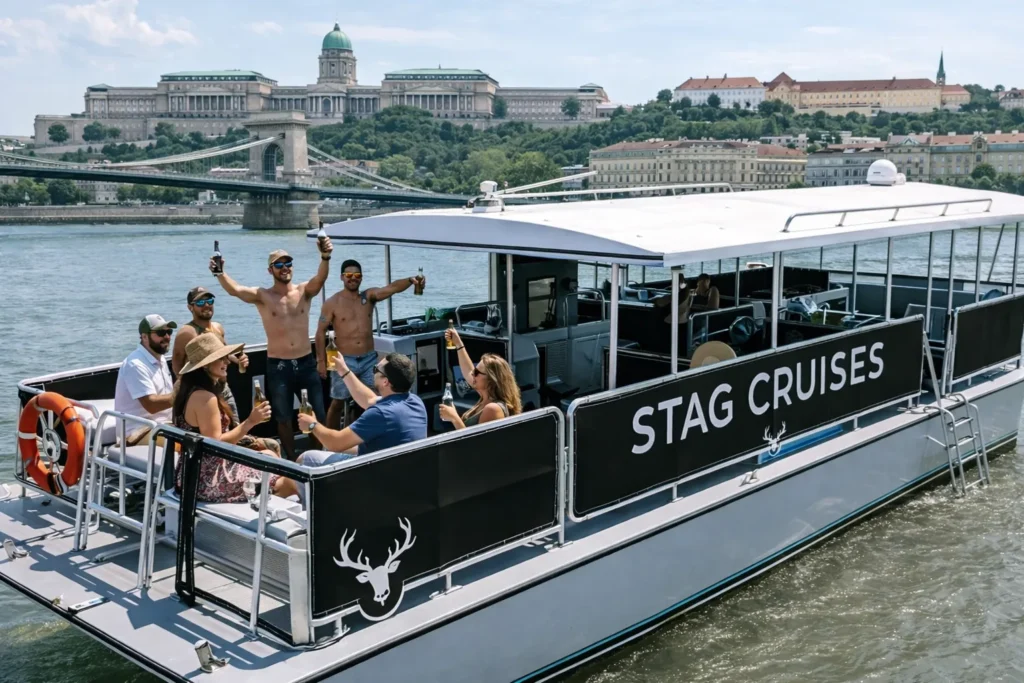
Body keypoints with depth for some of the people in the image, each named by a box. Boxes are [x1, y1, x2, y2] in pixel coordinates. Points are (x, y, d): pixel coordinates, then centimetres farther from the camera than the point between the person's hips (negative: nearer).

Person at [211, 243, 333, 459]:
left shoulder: (304, 291, 1)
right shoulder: (262, 296, -3)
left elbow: (320, 278, -19)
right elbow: (235, 290, -21)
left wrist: (325, 257, -42)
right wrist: (220, 273, -43)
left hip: (306, 364, 1)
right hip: (278, 367, -1)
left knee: (317, 416, 8)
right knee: (283, 419, 10)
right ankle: (292, 461, 26)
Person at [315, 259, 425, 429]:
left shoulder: (369, 296, 3)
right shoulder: (332, 303, -4)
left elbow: (392, 288, -15)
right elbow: (321, 332, -2)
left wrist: (410, 280, -35)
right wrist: (321, 361, -7)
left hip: (369, 359, 3)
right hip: (344, 361, -3)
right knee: (338, 403, 6)